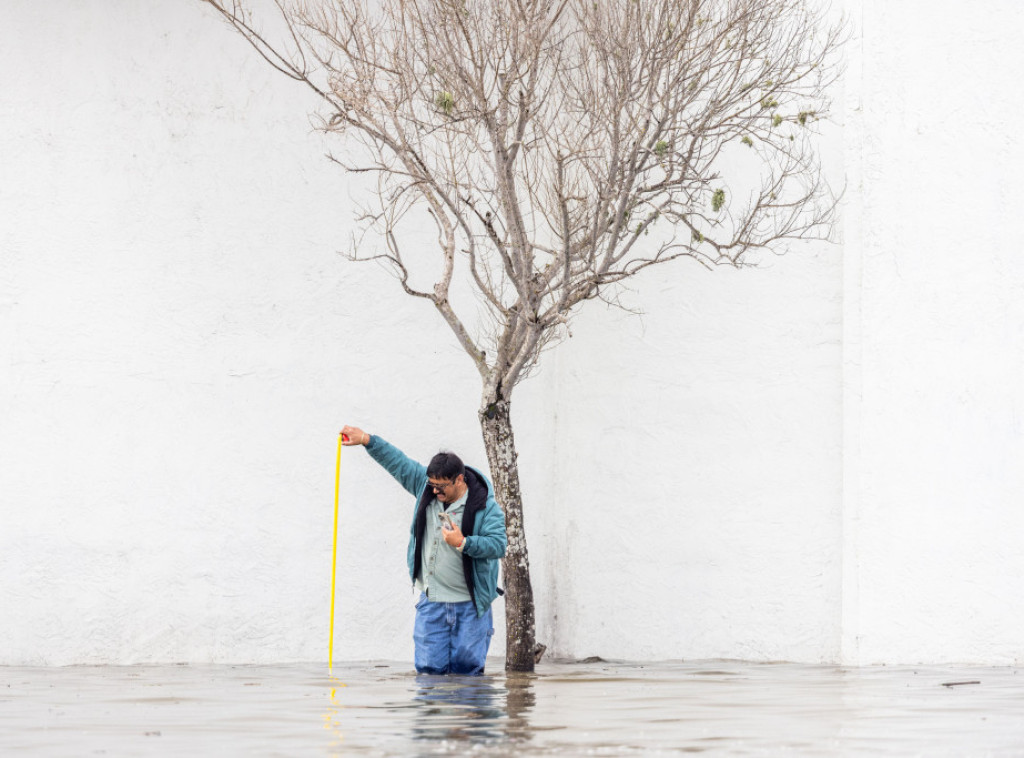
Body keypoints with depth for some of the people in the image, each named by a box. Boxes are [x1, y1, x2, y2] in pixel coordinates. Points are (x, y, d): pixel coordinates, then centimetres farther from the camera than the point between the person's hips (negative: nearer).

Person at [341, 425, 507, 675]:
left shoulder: (484, 507, -11)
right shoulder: (424, 486, 2)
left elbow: (499, 545, -17)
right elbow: (397, 461, 10)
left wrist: (463, 543, -25)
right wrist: (366, 439, 7)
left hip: (469, 603, -3)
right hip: (432, 599, 4)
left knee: (466, 664, -3)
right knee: (430, 666, -1)